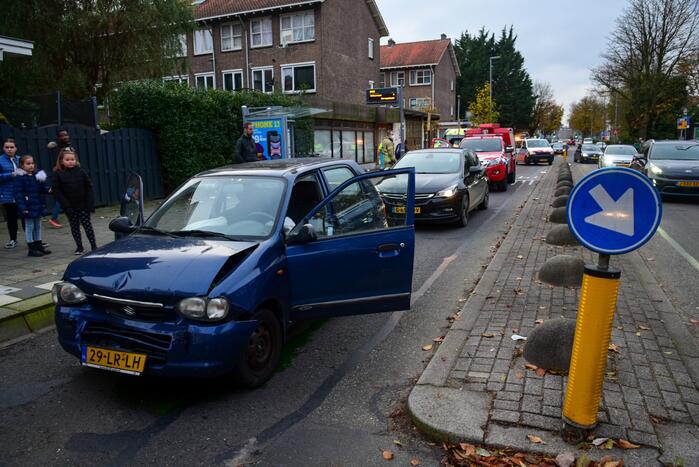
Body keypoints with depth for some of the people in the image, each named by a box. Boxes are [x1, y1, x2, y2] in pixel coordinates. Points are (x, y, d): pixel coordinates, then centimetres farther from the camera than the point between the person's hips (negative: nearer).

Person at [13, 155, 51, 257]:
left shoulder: (37, 175, 7)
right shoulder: (20, 178, -11)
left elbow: (42, 188, 10)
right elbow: (18, 193, -14)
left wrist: (48, 190, -14)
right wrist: (22, 207, -19)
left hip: (38, 206, 6)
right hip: (28, 207, -6)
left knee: (37, 226, 15)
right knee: (29, 227, 2)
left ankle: (39, 246, 27)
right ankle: (31, 249, 9)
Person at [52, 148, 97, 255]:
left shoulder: (80, 171, -2)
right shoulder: (58, 174, -4)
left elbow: (89, 187, 0)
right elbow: (57, 191, -6)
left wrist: (90, 203, -7)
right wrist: (66, 205, -13)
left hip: (83, 205, -1)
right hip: (70, 207, 1)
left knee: (87, 224, 3)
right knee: (74, 227, 9)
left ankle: (93, 245, 11)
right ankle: (79, 247, 19)